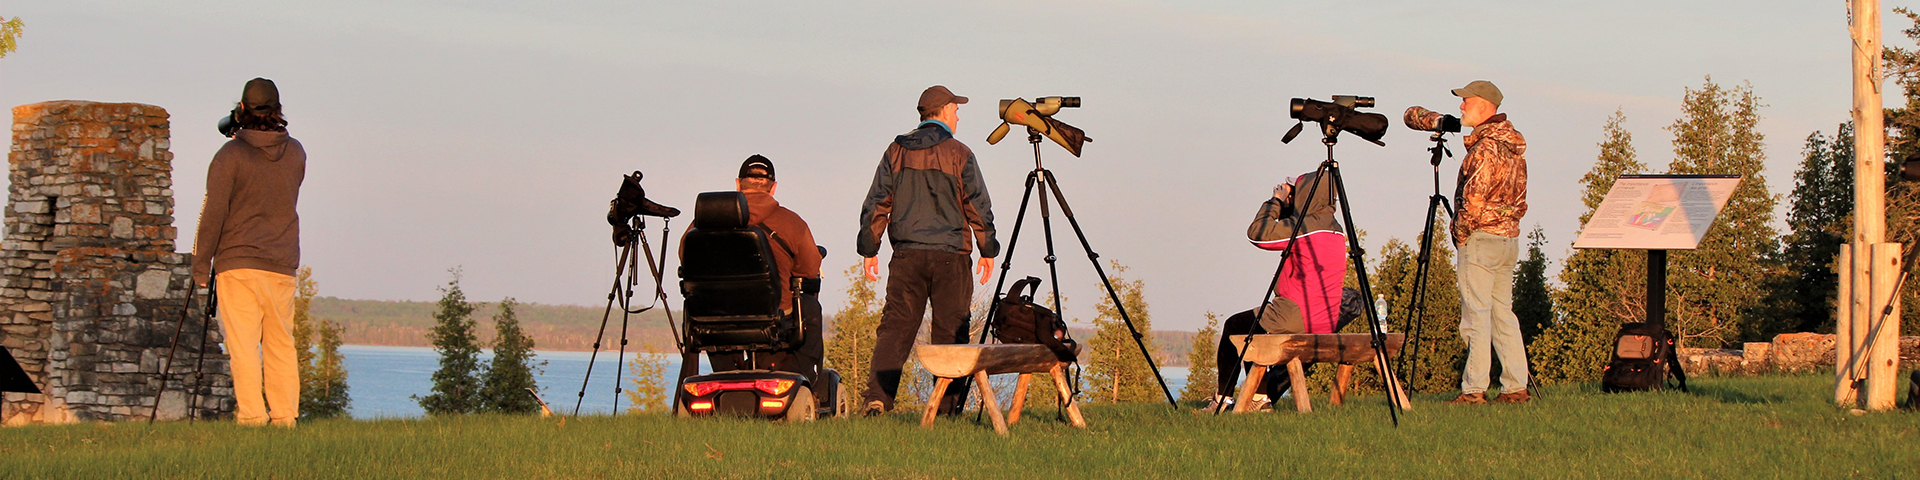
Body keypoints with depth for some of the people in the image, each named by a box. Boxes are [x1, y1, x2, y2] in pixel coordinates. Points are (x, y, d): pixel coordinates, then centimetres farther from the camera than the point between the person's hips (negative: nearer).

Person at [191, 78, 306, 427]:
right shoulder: (295, 153, 7)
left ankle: (251, 414, -12)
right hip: (283, 266, 4)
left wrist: (200, 265, -1)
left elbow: (213, 212, -9)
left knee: (243, 344, -5)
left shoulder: (231, 155, -7)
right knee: (281, 345, 9)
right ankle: (285, 417, 6)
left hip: (238, 264, -4)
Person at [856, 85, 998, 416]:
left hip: (907, 255, 3)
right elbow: (978, 206, -2)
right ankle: (947, 406, 1)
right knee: (950, 330, 2)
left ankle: (877, 397, -12)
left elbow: (876, 205, 8)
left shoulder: (896, 151, 8)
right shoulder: (958, 153, -2)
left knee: (894, 326, 2)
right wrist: (988, 251, 7)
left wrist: (869, 250, 15)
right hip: (950, 255, -3)